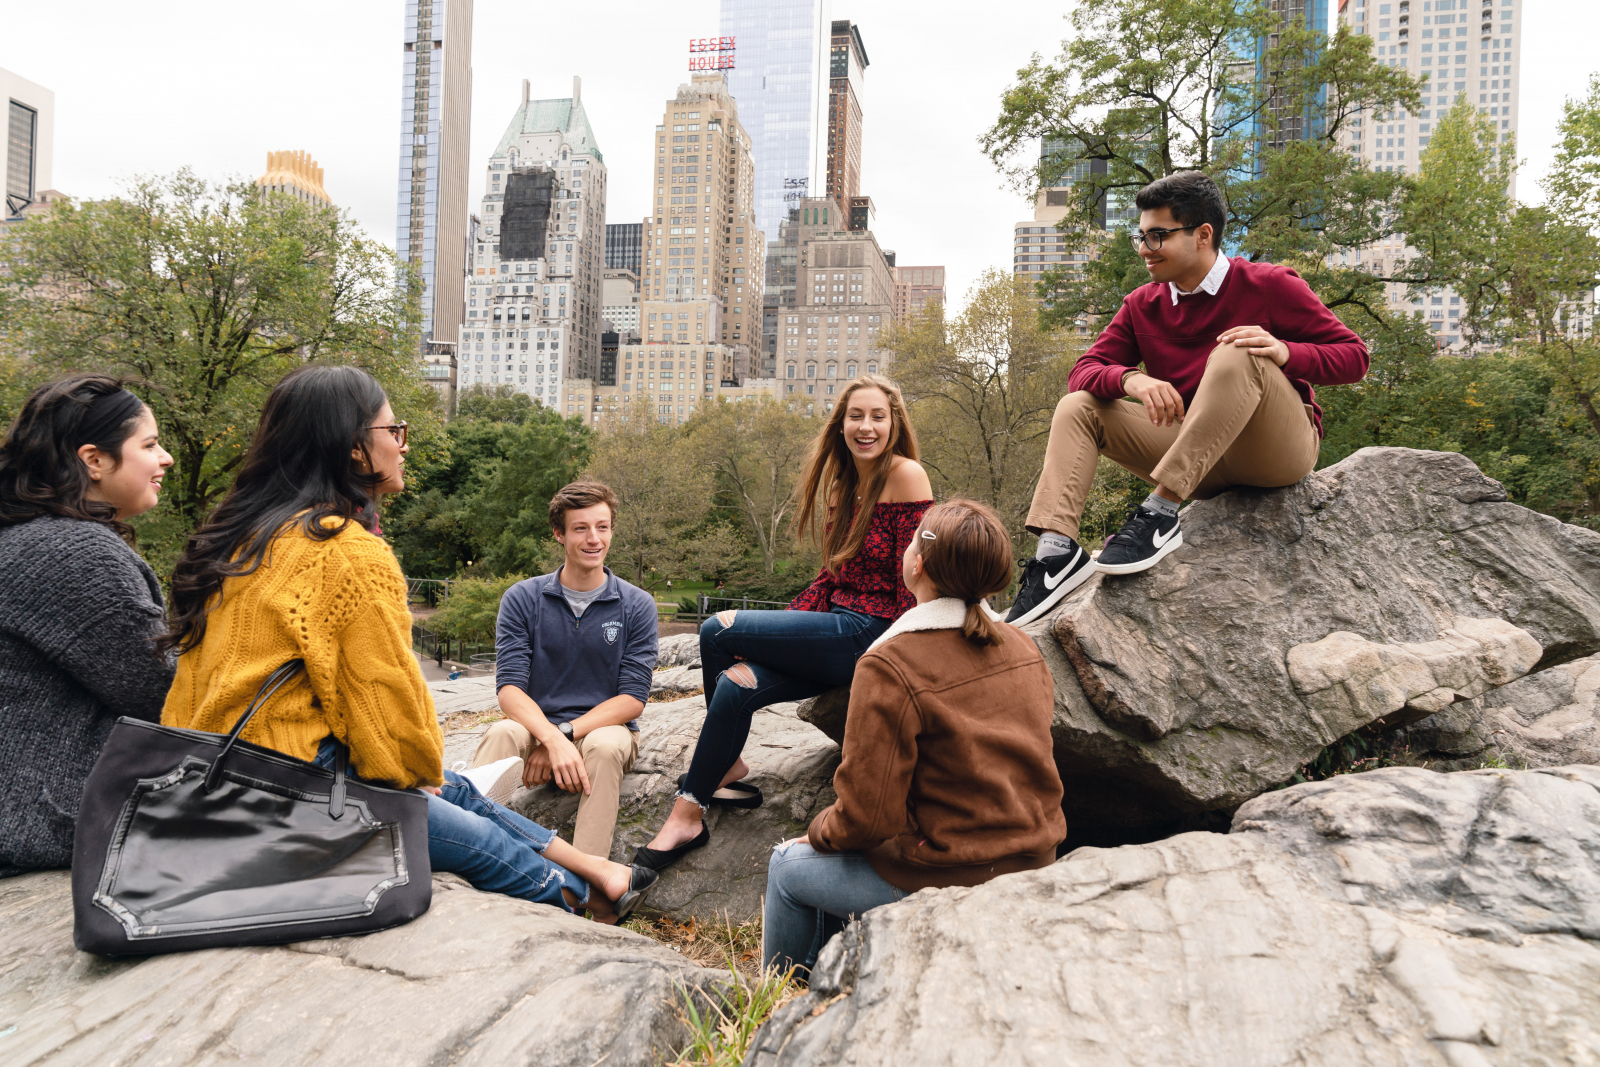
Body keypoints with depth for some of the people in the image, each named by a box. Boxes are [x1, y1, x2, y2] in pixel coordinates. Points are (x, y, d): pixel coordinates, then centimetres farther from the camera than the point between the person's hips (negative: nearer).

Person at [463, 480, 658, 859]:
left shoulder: (637, 606, 1)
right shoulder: (522, 599, 2)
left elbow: (633, 698, -5)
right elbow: (510, 689, -9)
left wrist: (566, 734, -18)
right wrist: (553, 738, -28)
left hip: (606, 727, -1)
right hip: (536, 726, 1)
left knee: (605, 746, -35)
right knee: (502, 733, -32)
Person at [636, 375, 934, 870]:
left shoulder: (906, 476, -10)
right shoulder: (846, 484, 15)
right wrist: (775, 635, 5)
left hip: (871, 635, -7)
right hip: (840, 634, 7)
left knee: (718, 630, -10)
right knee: (736, 683, -14)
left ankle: (729, 770, 8)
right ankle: (688, 816, 0)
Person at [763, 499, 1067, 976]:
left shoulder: (890, 667, -22)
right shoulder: (1022, 647, 1)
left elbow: (867, 817, -21)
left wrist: (819, 830, 2)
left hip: (953, 883, -7)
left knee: (787, 867, 16)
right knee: (836, 855, 27)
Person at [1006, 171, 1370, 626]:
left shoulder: (1268, 285, -4)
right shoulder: (1141, 306, 7)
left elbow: (1354, 357, -5)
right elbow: (1083, 372, -1)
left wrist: (1285, 352, -26)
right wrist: (1131, 379, -24)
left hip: (1281, 450, -4)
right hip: (1203, 465, 5)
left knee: (1236, 355, -31)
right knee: (1077, 407, -7)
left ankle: (1161, 511, -35)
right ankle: (1057, 551, -27)